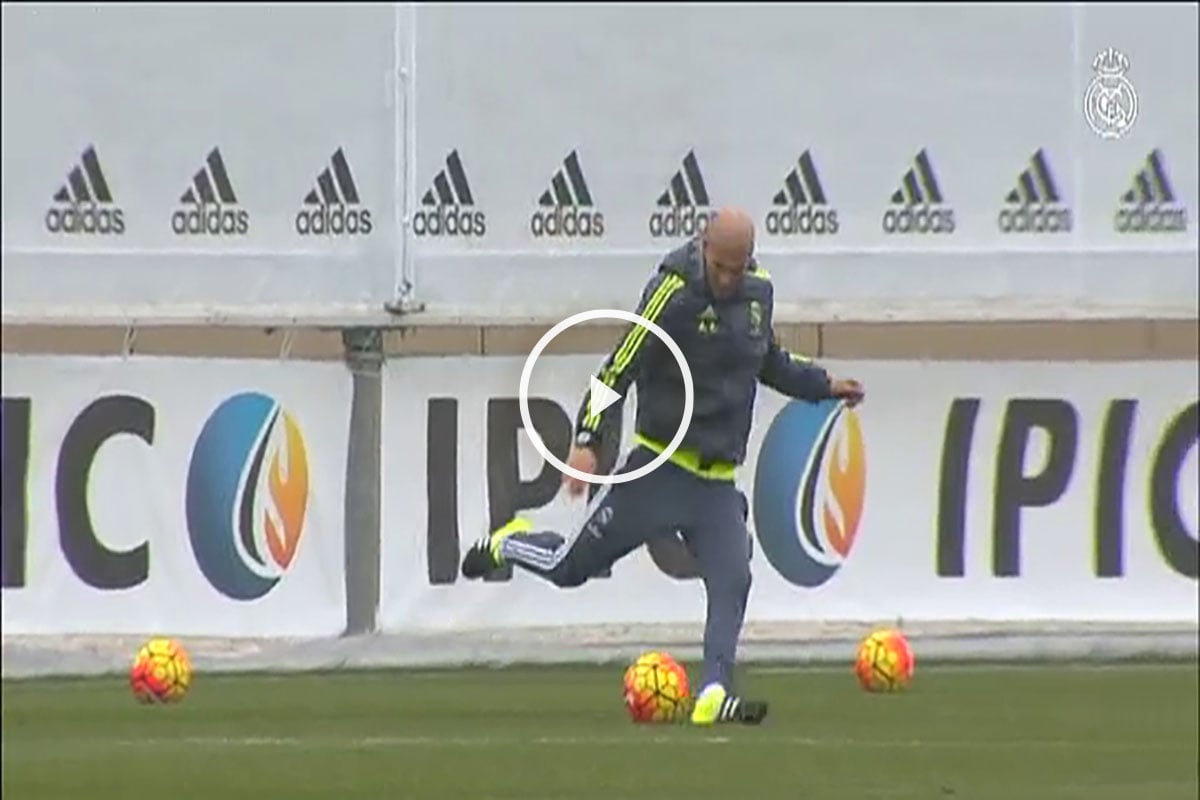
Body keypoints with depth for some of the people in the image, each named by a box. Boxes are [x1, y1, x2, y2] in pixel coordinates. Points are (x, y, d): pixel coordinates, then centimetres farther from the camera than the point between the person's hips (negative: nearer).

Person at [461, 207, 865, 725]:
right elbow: (621, 367, -18)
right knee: (569, 567, 6)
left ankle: (715, 693, -17)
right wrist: (589, 442, -26)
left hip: (718, 478, 5)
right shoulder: (674, 293, -16)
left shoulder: (758, 292, 6)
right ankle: (507, 544, 36)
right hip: (660, 465, -5)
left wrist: (824, 386, 18)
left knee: (732, 582, -13)